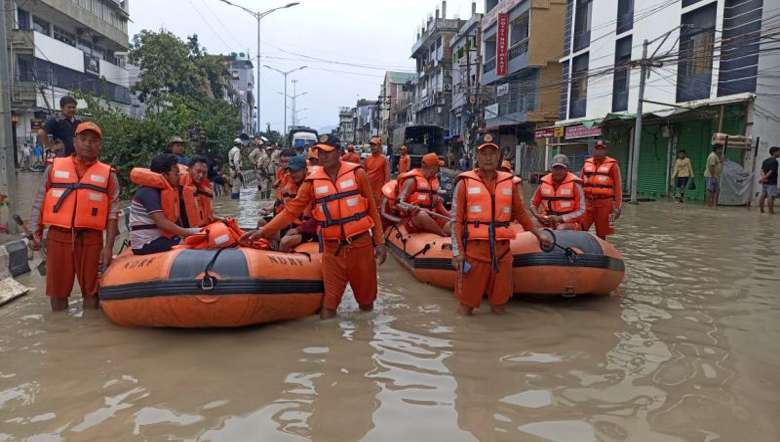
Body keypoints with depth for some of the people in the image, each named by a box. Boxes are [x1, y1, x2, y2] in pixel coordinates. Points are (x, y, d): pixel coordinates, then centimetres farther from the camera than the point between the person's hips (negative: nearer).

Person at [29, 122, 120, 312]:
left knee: (91, 290, 6)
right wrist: (36, 233, 4)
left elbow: (112, 213, 0)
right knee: (57, 290, 9)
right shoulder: (54, 167, 9)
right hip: (58, 237, 1)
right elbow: (39, 202, 12)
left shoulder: (108, 174, 4)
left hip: (91, 239, -1)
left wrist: (108, 246, -5)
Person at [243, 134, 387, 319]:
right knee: (328, 306, -1)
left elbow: (372, 210, 2)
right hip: (332, 248, 1)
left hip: (361, 244, 0)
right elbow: (291, 210, 1)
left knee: (366, 302, 14)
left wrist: (379, 241, 0)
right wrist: (264, 230, -9)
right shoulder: (313, 181, 0)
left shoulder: (357, 173, -2)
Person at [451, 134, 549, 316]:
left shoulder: (509, 182, 10)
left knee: (499, 309, 9)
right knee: (466, 310, 2)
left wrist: (538, 234, 26)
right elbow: (456, 219, -2)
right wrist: (457, 251, -7)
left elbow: (520, 213, 22)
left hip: (502, 251, 3)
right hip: (474, 250, -3)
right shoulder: (465, 182, 0)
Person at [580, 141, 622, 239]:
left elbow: (618, 186, 0)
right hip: (587, 203, 3)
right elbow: (580, 183, 16)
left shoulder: (612, 165, 2)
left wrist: (617, 207, -4)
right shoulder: (587, 163, 12)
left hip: (604, 204, -3)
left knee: (601, 234, 5)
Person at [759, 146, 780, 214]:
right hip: (771, 182, -8)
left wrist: (763, 177, -9)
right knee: (771, 197, -5)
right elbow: (771, 172, -19)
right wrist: (764, 177, -15)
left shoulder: (765, 161, 12)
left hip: (765, 182, 8)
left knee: (763, 195, 10)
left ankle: (761, 210, 14)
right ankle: (771, 211, -3)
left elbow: (762, 170, 5)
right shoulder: (774, 161, -13)